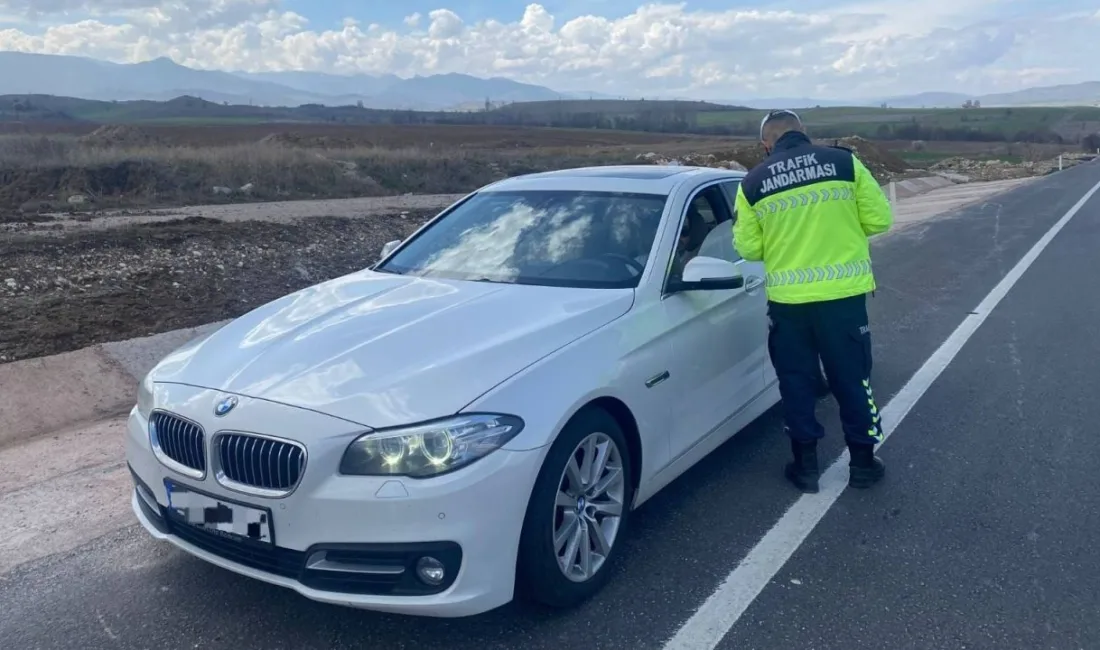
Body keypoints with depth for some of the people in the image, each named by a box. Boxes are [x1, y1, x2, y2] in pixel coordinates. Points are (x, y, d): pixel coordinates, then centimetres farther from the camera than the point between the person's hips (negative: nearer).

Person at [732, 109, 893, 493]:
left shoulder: (752, 183, 0)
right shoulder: (844, 162, -1)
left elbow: (748, 248, 3)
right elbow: (879, 219, 1)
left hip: (787, 299, 0)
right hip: (843, 293, 0)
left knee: (797, 382, 14)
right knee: (851, 379, 14)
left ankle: (806, 465, 22)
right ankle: (863, 463, 26)